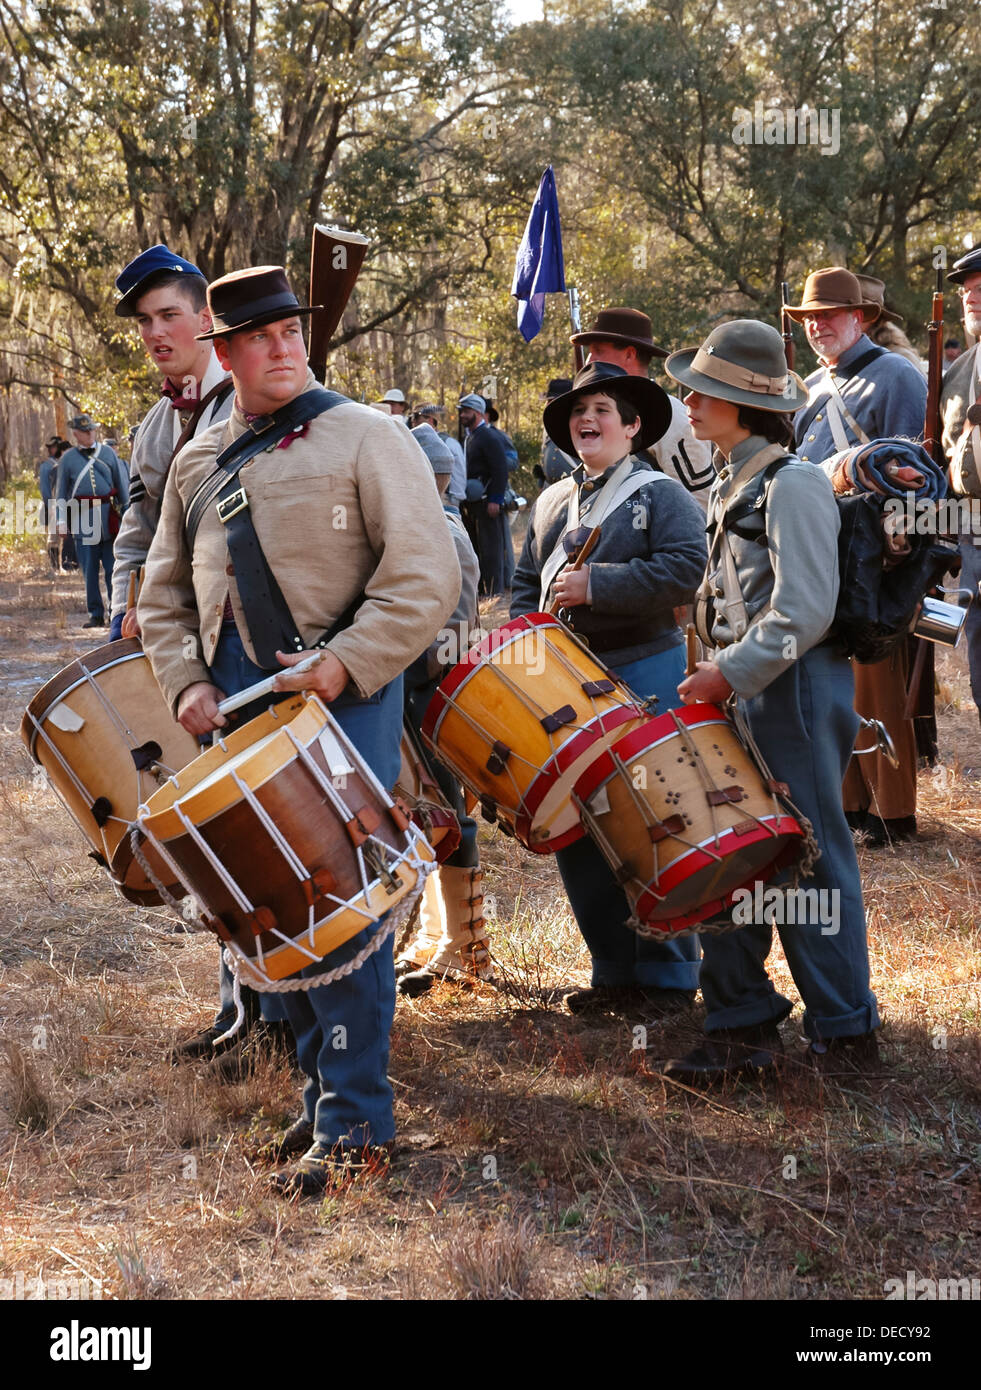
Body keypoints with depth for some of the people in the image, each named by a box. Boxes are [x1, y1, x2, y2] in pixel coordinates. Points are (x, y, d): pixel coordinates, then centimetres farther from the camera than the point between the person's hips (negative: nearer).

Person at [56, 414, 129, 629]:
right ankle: (96, 614, 10)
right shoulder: (67, 459, 7)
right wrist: (61, 520, 2)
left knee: (113, 567, 1)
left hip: (108, 514, 0)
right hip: (83, 517, 0)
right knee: (89, 569, 2)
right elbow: (62, 491, 9)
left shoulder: (108, 452, 8)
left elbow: (122, 483, 11)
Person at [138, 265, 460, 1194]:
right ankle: (321, 1086, 24)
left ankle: (354, 1118, 1)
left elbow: (425, 578, -8)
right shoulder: (196, 463, 16)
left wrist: (341, 665, -16)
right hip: (237, 706, 6)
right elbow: (164, 596, 21)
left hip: (342, 697, -5)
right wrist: (187, 685, 4)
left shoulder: (364, 437, -1)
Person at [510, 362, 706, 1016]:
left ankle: (668, 975, 9)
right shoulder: (552, 502, 18)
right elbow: (526, 581, 21)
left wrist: (596, 584, -18)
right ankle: (615, 971, 19)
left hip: (643, 673, -6)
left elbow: (685, 569, -17)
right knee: (573, 827, 7)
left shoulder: (661, 494, -2)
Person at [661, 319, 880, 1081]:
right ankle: (742, 1023, 15)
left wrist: (729, 675, -19)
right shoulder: (732, 483, 14)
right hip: (744, 690, 9)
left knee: (809, 860, -1)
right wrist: (719, 671, 12)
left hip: (797, 688, -9)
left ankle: (846, 1030, 12)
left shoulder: (791, 483, -14)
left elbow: (804, 611, -21)